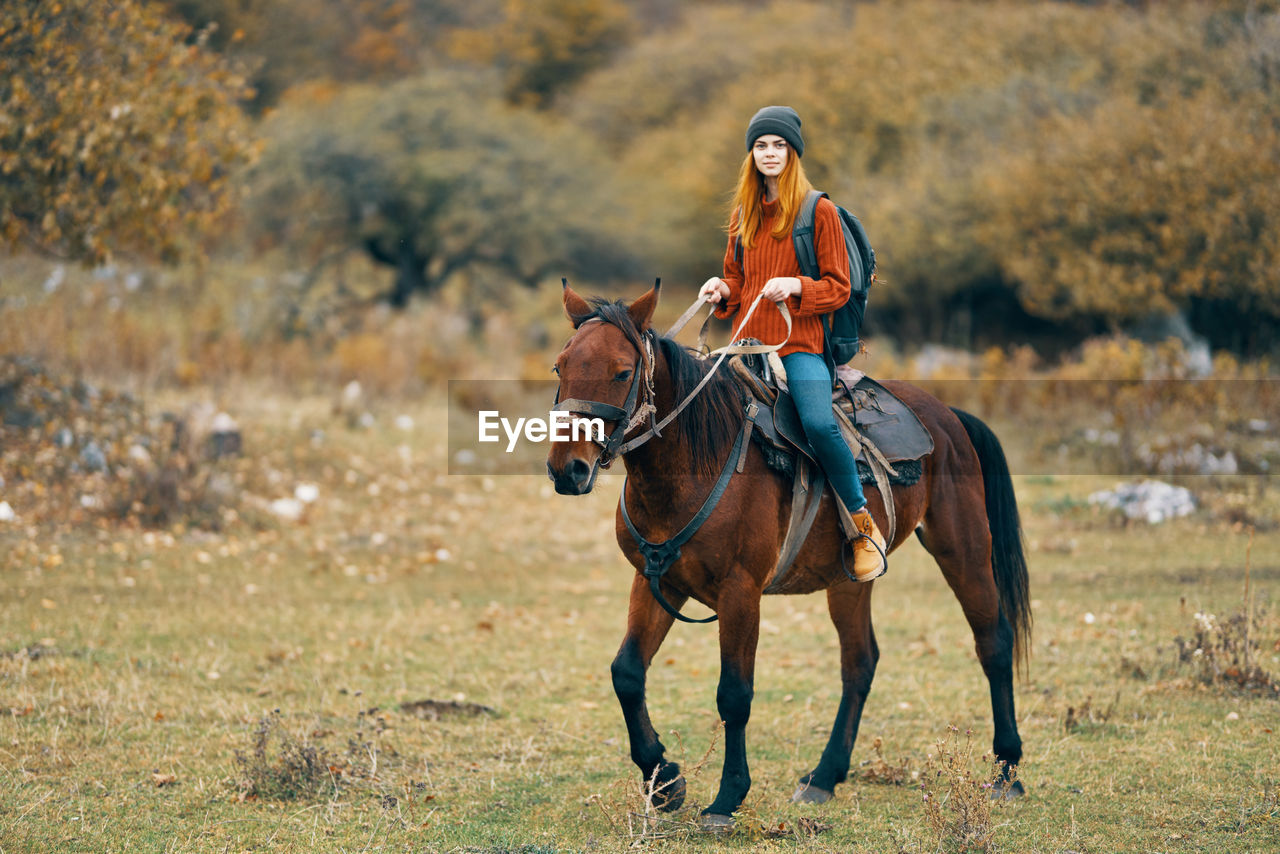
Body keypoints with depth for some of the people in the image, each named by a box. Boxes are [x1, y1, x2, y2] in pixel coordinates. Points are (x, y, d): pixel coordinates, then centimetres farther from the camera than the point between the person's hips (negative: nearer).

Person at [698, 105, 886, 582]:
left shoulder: (819, 211, 0)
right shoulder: (742, 213, 16)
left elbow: (838, 287, -1)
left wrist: (795, 286, -19)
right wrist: (722, 289, 2)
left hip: (801, 342, -5)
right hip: (751, 341, 6)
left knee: (818, 422, -28)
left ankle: (862, 524, -13)